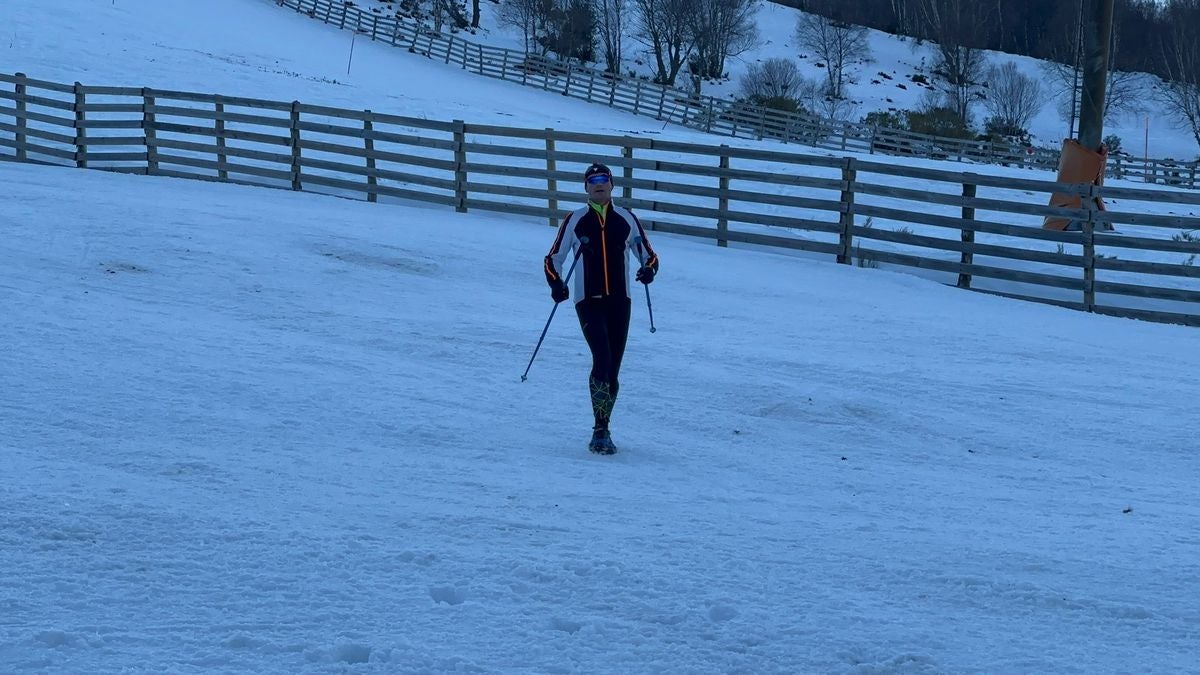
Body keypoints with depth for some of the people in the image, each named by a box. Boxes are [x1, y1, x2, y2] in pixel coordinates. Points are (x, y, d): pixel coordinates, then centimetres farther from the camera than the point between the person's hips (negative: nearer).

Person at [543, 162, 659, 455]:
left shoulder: (626, 219, 8)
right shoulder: (575, 221, 5)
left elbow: (648, 255, 14)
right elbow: (553, 259, 10)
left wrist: (648, 269, -9)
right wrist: (556, 284, -9)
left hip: (619, 302, 2)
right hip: (588, 301, -2)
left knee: (613, 368, 5)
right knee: (602, 358, -20)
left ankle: (603, 430, 19)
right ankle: (600, 429, -18)